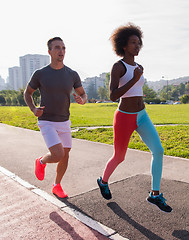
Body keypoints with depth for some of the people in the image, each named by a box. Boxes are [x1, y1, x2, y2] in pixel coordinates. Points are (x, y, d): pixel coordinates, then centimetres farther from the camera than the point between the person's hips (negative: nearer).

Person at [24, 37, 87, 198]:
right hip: (46, 123, -4)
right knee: (58, 156, -18)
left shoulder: (72, 74, -3)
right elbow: (27, 93, 6)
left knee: (65, 156, 9)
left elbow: (83, 95, 7)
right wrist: (33, 110, -14)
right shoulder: (40, 74, -10)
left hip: (64, 123, 4)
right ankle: (41, 162, 18)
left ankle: (57, 186, 32)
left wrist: (81, 100, -20)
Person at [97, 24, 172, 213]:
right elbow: (113, 96, -24)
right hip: (124, 119, -6)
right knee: (119, 157, 10)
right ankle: (103, 181, 42)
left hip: (141, 116, 7)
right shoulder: (117, 66, -13)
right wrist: (135, 79, -27)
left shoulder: (136, 67, 12)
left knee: (158, 151, -7)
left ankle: (155, 194, 8)